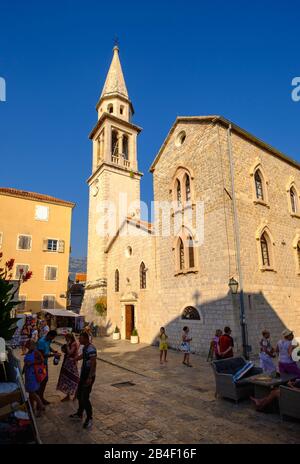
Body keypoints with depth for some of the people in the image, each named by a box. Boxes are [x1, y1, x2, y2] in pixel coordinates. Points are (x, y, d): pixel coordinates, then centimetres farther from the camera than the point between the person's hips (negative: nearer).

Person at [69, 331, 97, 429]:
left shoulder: (91, 349, -24)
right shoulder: (85, 347, 6)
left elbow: (93, 364, -27)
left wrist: (90, 378, -27)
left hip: (89, 376, -10)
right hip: (83, 375, 10)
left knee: (85, 397, -5)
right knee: (79, 395, 20)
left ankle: (89, 419, 11)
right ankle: (79, 414, 38)